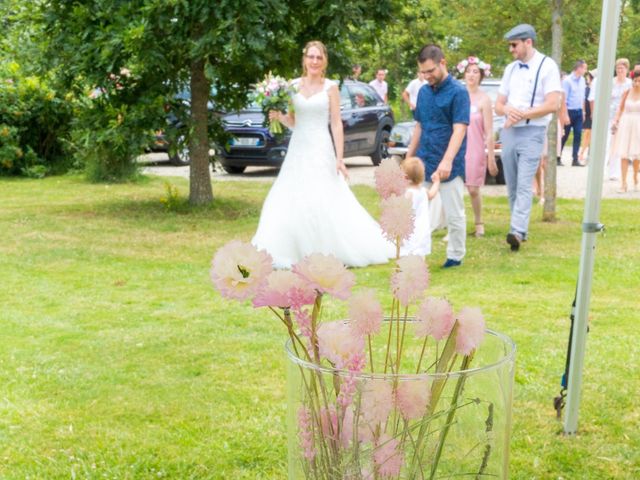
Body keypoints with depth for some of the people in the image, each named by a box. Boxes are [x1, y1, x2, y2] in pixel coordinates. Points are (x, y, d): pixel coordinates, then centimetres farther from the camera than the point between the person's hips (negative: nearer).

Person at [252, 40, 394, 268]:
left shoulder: (330, 87, -1)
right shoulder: (294, 86, 8)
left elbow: (336, 124, -4)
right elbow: (292, 122, 13)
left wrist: (340, 158, -9)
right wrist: (279, 116, -9)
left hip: (321, 149, -4)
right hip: (298, 149, 4)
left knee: (326, 203, -5)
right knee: (292, 202, 1)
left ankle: (328, 253, 6)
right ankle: (297, 252, 9)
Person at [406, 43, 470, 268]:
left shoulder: (458, 92, -10)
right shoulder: (423, 91, 9)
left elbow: (459, 130, -18)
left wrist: (447, 161, -30)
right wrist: (409, 157, 14)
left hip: (449, 166, -6)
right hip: (423, 164, 6)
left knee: (454, 215, 4)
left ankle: (455, 257, 18)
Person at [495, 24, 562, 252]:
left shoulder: (547, 66, -5)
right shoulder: (511, 69, 14)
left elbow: (552, 105, -14)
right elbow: (498, 105, 16)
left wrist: (522, 114, -13)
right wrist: (507, 109, -8)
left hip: (532, 132, -7)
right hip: (509, 132, 7)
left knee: (524, 184, -16)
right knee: (512, 186, 8)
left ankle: (517, 231, -25)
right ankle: (520, 229, 18)